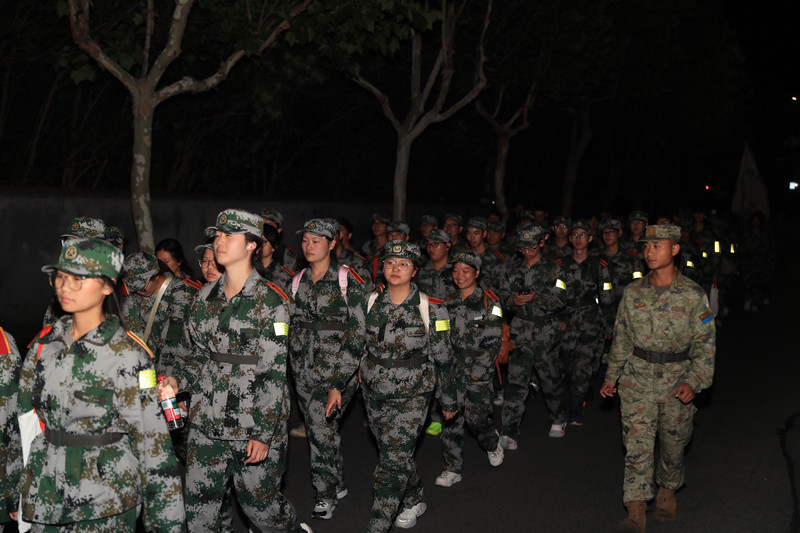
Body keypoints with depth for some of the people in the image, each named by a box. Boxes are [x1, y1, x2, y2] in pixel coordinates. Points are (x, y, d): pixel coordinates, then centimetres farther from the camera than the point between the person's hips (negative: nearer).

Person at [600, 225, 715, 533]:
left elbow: (705, 343, -4)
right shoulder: (633, 292, 2)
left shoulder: (692, 295, -6)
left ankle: (667, 490, 40)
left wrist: (694, 382, -15)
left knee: (673, 445, 13)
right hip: (637, 381, 1)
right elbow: (621, 337, 10)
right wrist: (612, 376, 10)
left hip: (677, 382, -1)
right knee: (637, 444, -6)